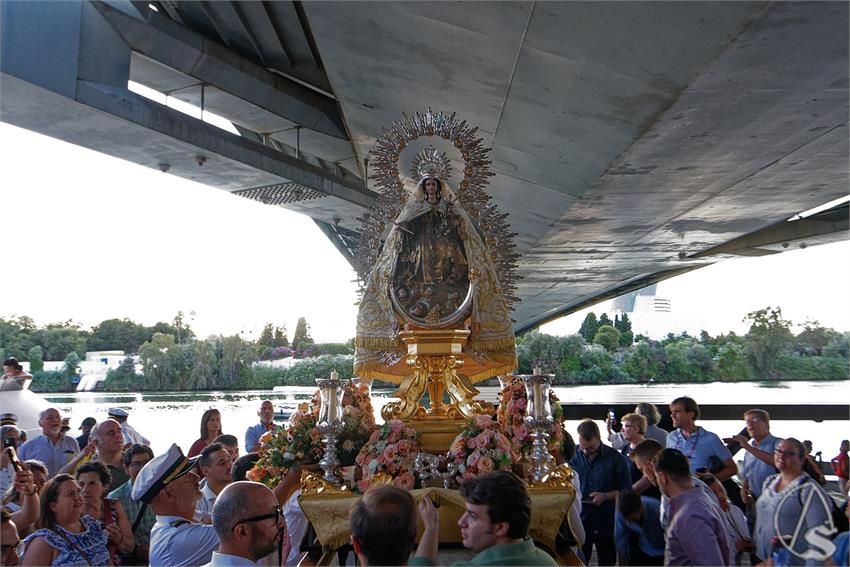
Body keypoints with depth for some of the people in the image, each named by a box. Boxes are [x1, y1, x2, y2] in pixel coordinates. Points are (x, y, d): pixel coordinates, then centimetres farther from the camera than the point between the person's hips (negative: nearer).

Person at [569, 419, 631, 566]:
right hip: (579, 520, 1)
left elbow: (626, 490, -1)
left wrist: (605, 496, -15)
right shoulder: (573, 456, 0)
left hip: (606, 522, -1)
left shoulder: (615, 458, -4)